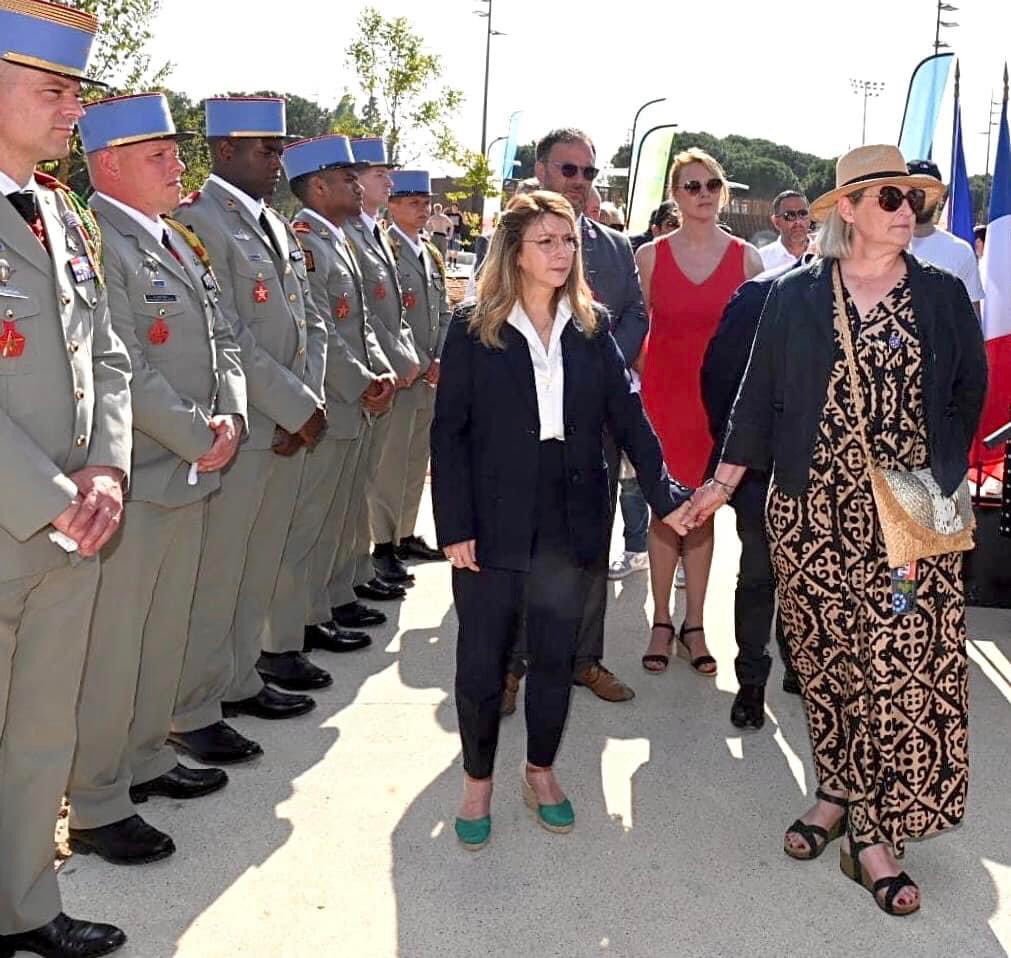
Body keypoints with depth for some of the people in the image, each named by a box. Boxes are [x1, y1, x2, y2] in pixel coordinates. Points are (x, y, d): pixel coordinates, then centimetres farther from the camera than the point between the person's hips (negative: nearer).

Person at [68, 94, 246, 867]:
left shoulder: (177, 240, 15)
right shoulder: (97, 244, -15)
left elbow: (223, 339, 16)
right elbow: (124, 369, -21)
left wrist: (230, 418, -1)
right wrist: (200, 439, -12)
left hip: (189, 476, 9)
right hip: (133, 481, -9)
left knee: (166, 631, 18)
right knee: (111, 649, 1)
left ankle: (147, 759, 34)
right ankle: (96, 804, 13)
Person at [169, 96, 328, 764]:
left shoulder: (279, 228, 17)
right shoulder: (198, 220, -10)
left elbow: (311, 325, 15)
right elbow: (226, 338, -18)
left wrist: (309, 403, -1)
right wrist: (300, 407, -14)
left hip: (290, 429, 8)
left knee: (260, 569, 16)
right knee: (214, 577, -1)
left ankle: (240, 681, 29)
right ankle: (193, 711, 11)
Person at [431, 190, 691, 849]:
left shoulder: (591, 330, 5)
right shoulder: (473, 332, -4)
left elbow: (627, 416, 2)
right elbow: (450, 432, -5)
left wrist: (665, 493, -9)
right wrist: (455, 526, -11)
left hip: (570, 522, 3)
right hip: (495, 522, -2)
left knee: (556, 655, 12)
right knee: (482, 660, 4)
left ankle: (541, 771, 32)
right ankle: (478, 780, 25)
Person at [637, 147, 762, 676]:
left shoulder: (746, 257, 3)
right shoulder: (650, 255, 2)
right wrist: (632, 394, -2)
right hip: (663, 389, 0)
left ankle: (694, 624, 17)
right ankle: (661, 622, 14)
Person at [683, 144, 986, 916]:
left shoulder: (944, 296, 5)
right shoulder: (796, 296, 3)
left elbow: (969, 395, 7)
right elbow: (760, 394, 5)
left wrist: (941, 482, -1)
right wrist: (724, 482, 4)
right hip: (813, 508, 0)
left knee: (904, 665, -4)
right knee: (827, 658, 9)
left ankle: (876, 831, 6)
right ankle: (837, 793, 27)